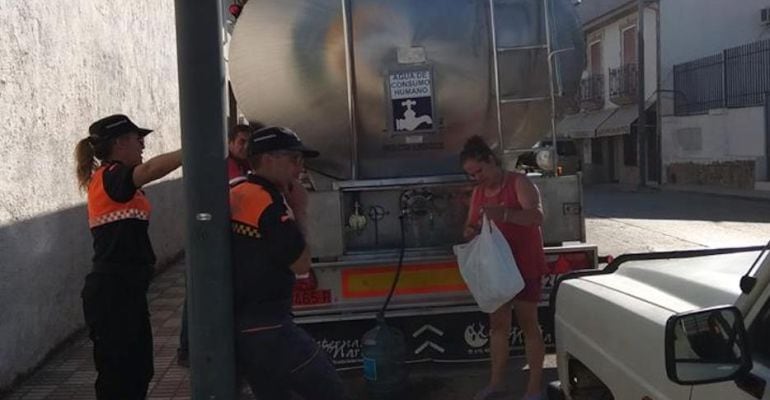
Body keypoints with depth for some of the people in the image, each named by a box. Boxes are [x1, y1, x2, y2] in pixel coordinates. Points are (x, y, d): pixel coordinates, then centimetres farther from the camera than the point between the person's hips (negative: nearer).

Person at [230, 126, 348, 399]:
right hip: (266, 328, -9)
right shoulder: (269, 203, -18)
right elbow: (301, 264, -12)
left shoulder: (235, 196, 9)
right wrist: (299, 210, -4)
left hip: (235, 324, 9)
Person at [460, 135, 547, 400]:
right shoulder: (478, 192, 9)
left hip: (524, 265, -6)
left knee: (528, 324, -1)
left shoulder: (519, 183, -11)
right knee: (498, 324, 11)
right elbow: (471, 225, 15)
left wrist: (504, 213, -40)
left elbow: (537, 216, -24)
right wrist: (470, 232, -11)